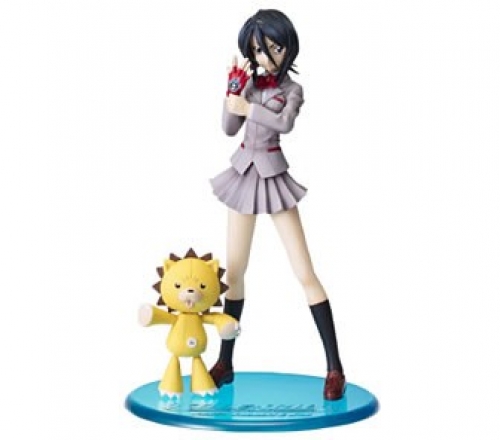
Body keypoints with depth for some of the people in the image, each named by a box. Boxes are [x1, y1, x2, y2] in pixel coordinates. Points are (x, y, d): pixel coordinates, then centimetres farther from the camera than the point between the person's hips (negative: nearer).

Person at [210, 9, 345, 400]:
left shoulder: (292, 89, -2)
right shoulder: (250, 82, 7)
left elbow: (285, 124, -22)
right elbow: (229, 129, 2)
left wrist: (249, 108, -19)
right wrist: (234, 90, -6)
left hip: (273, 177, -4)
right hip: (244, 174, 4)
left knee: (305, 273, -9)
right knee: (234, 271, 8)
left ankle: (335, 369, -7)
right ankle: (225, 362, 18)